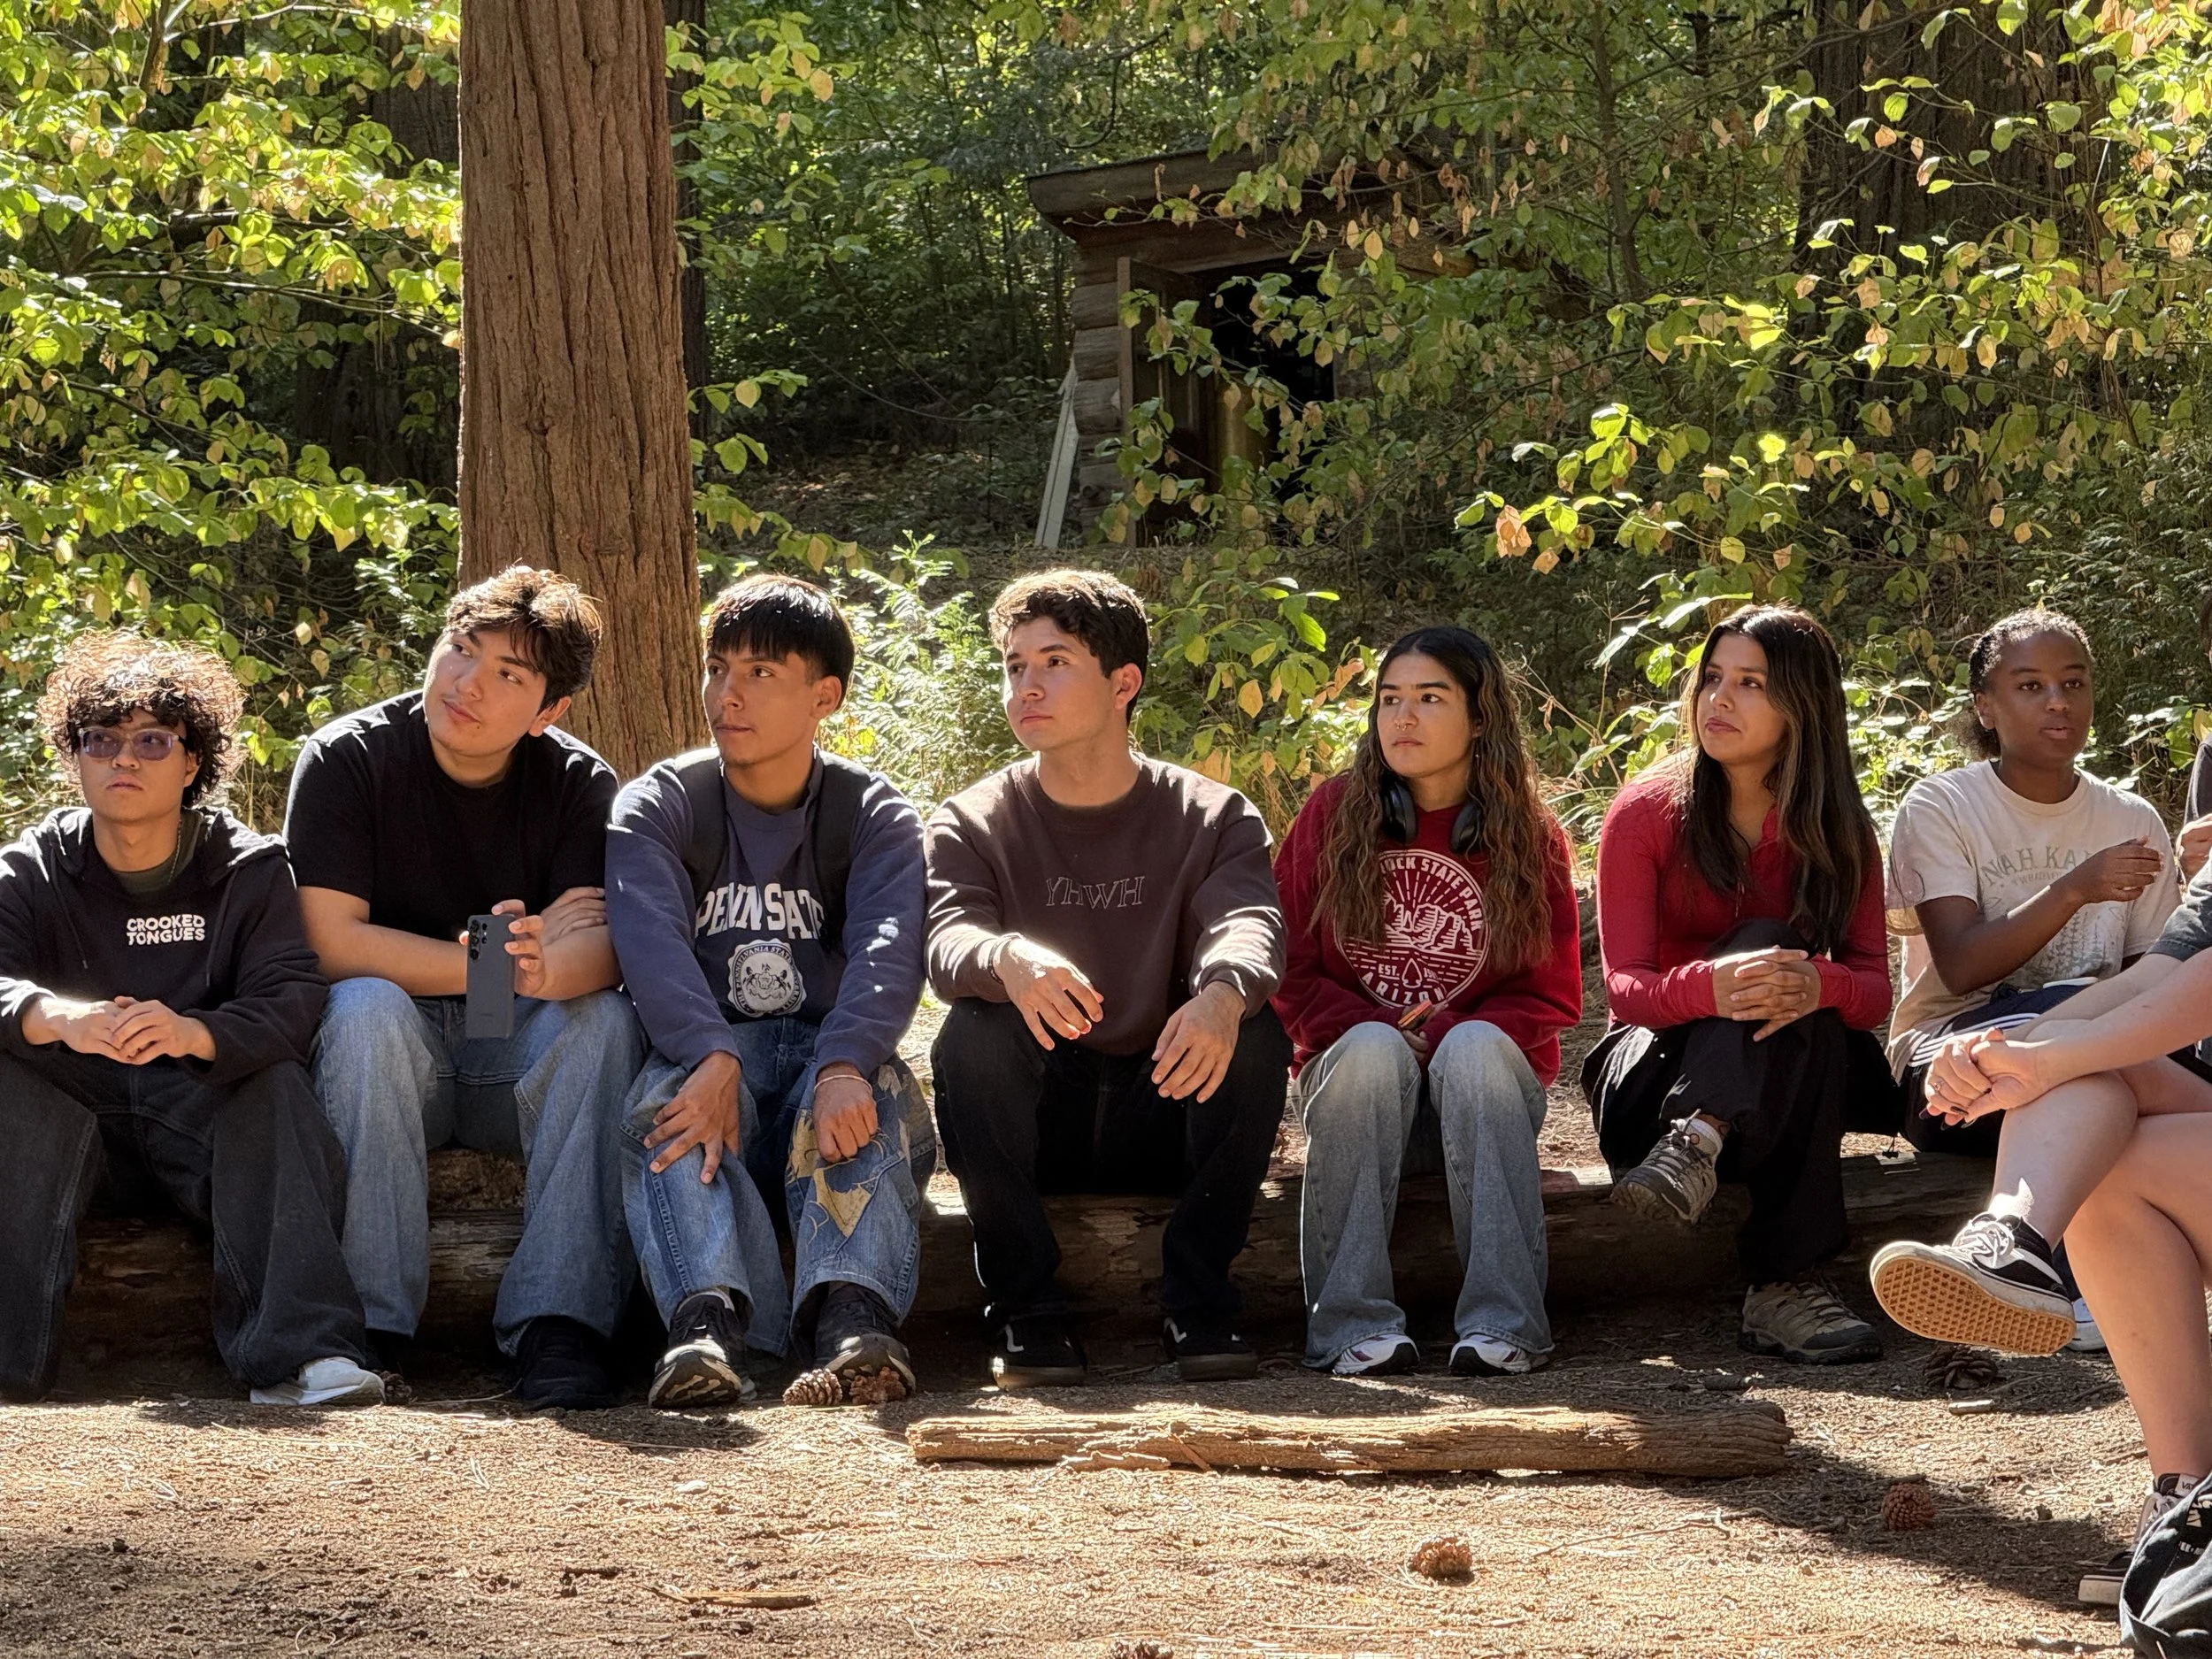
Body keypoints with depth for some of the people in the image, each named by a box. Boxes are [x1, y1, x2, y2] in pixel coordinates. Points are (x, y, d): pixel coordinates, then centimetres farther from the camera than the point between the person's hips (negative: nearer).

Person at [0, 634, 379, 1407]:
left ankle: (298, 1350, -40)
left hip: (206, 1117, 0)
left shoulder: (251, 869, -1)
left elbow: (291, 997, -17)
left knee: (277, 1085, -30)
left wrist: (193, 1033, -40)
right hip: (67, 1115, 0)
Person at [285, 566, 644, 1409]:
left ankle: (560, 1319, -31)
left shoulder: (579, 784, -3)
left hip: (520, 1063, 2)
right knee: (367, 1006, -33)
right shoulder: (345, 760, -9)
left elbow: (603, 944, -17)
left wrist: (547, 967, -42)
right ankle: (370, 1322, -32)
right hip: (389, 1055, -2)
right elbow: (329, 941, -17)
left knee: (604, 1017, -28)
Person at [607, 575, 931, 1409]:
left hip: (828, 1061, 0)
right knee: (661, 1103, -34)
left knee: (871, 1092, -34)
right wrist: (713, 1060, -35)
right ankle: (709, 1316, -56)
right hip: (703, 1052, 0)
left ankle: (851, 1311, -54)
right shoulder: (656, 807, 7)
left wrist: (843, 1066, -36)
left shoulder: (874, 816, 7)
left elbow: (889, 948, -14)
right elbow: (650, 940, -14)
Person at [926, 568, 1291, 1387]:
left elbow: (1248, 925, -18)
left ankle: (1197, 1302, -19)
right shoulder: (973, 824, 2)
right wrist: (1008, 960, -44)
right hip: (1032, 1121, 0)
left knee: (1256, 1034, -28)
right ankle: (1028, 1310, -23)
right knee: (971, 1034, -30)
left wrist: (1223, 992, -45)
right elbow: (948, 942, -17)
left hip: (1166, 1107, 0)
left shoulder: (1212, 819, 2)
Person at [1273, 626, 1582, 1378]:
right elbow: (1288, 970, 0)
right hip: (1355, 1079, 0)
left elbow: (1551, 998, 1)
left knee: (1476, 1044, -34)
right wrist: (1387, 1029, -15)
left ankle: (1502, 1321, -42)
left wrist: (1447, 1033, -16)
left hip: (1486, 1077, 0)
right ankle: (1352, 1322, -40)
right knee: (1371, 1047, -34)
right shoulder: (1334, 813, 1)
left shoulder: (1529, 835, 0)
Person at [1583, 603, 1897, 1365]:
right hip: (1659, 1065, -2)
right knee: (1762, 942, -32)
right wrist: (1707, 987, -38)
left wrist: (1819, 986, -33)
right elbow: (1624, 985, -14)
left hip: (1795, 1074, 2)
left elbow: (1873, 989, -7)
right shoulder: (1647, 812, -5)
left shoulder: (1837, 831, 2)